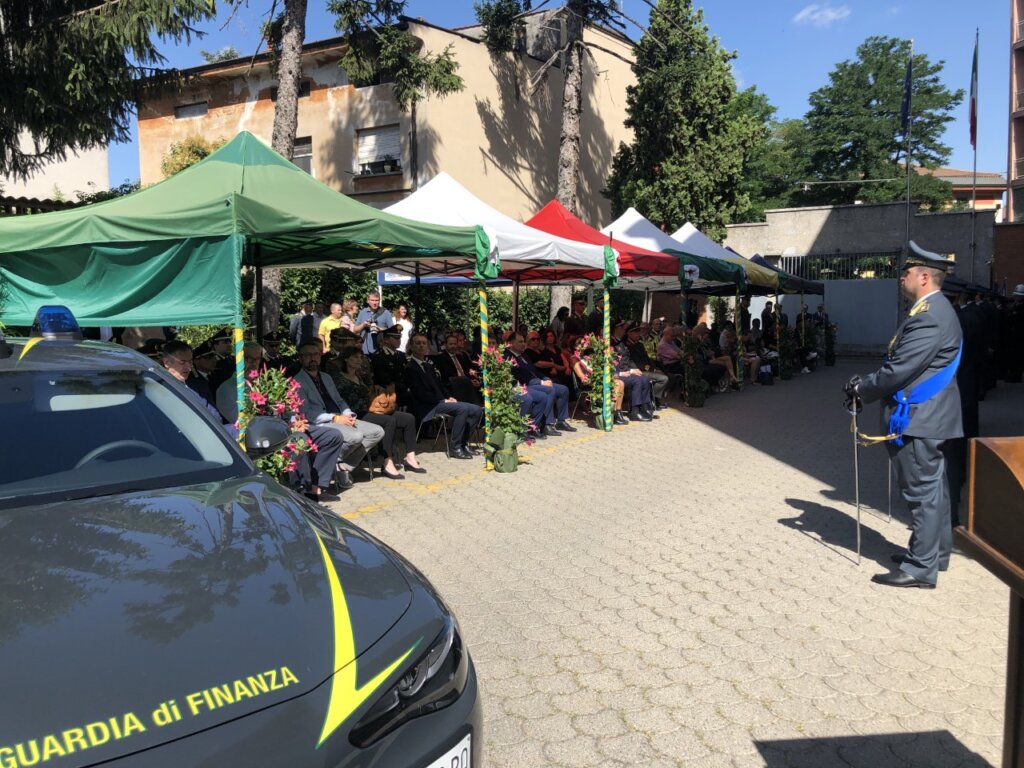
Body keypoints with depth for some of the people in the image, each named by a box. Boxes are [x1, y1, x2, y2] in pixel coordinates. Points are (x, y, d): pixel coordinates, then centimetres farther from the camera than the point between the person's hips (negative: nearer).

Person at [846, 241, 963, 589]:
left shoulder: (928, 316, -21)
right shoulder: (934, 309, 13)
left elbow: (900, 369, -23)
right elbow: (903, 365, 17)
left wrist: (861, 390, -10)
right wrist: (867, 384, 9)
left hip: (919, 418, -11)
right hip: (928, 415, 11)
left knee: (922, 490, -4)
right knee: (932, 487, 18)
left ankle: (921, 567, 4)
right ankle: (935, 552, 31)